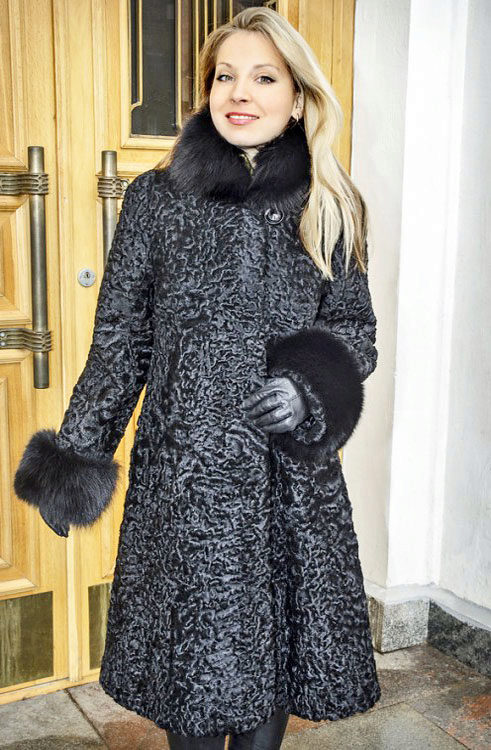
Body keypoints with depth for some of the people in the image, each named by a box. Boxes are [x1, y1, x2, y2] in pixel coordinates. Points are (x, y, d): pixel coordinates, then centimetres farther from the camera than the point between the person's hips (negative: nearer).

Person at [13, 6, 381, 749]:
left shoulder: (331, 208, 5)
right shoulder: (157, 198, 1)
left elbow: (355, 326, 9)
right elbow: (120, 338, 3)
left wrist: (313, 384, -11)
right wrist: (80, 450, -1)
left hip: (292, 473, 2)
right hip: (185, 471, -1)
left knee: (276, 655, 12)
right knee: (192, 658, 7)